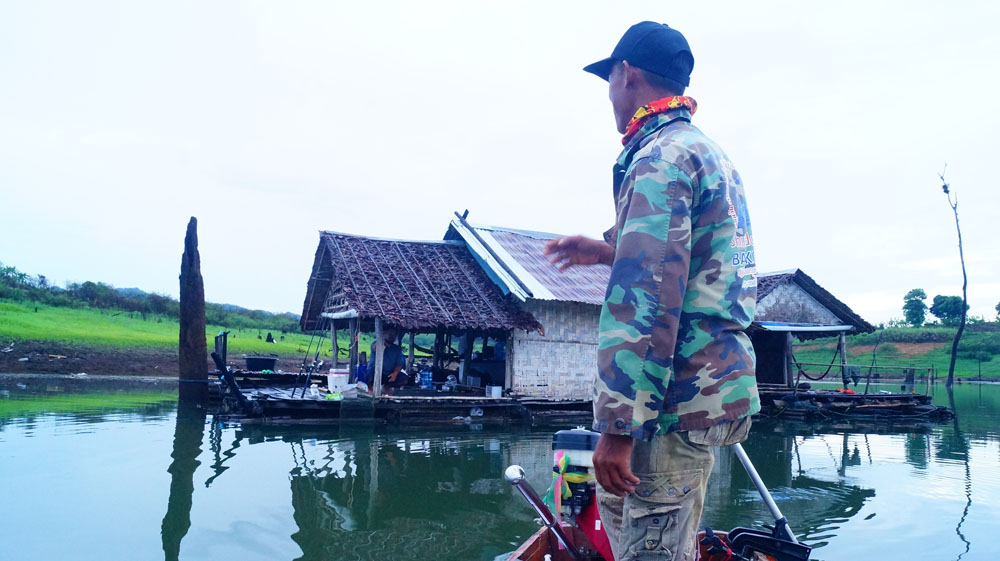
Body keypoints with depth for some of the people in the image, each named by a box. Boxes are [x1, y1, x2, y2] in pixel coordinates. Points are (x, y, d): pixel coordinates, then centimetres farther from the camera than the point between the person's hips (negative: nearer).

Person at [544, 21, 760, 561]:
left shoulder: (660, 157, -14)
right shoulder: (711, 154, 18)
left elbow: (647, 299, -24)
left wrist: (618, 426, -24)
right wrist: (605, 250, 36)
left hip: (678, 396, -11)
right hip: (715, 380, 11)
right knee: (616, 499, 25)